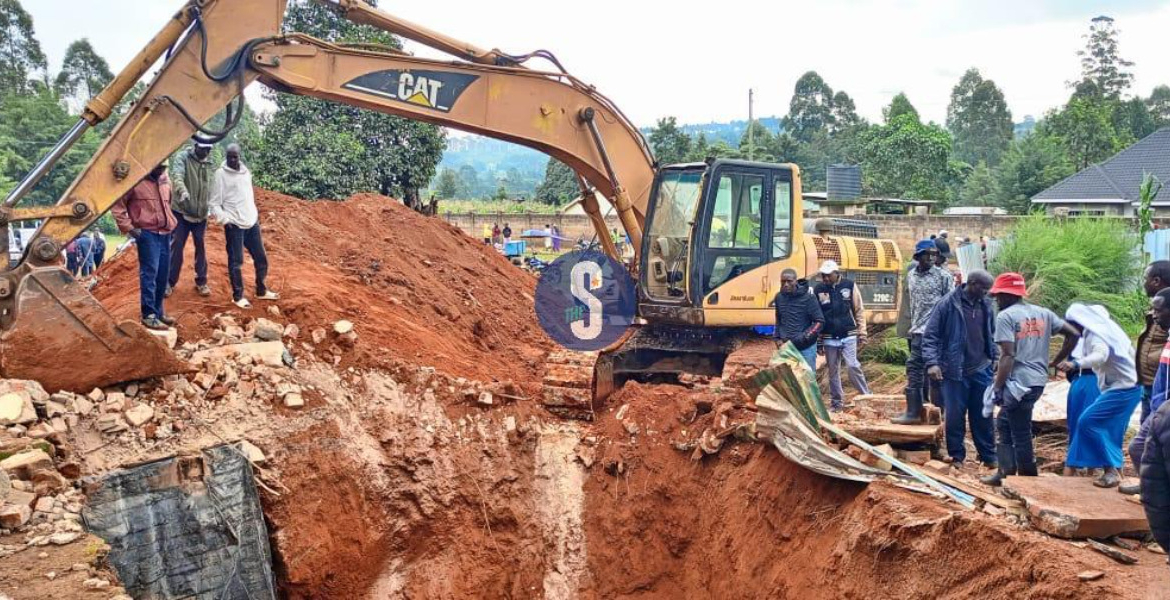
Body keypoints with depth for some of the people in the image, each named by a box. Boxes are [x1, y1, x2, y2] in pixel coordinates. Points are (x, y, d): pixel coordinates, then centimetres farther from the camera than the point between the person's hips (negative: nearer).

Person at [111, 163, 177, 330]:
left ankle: (158, 311, 21)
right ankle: (149, 315, -7)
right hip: (147, 234, -7)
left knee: (163, 275, 9)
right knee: (149, 274, -9)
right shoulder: (136, 181, -9)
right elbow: (117, 205, -8)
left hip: (165, 234, 7)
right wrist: (128, 227, -11)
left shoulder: (166, 182, 13)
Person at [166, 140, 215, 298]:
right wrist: (182, 191, -45)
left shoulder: (210, 165, 6)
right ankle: (170, 282, 10)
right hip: (181, 211, -3)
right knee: (176, 246, 1)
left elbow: (213, 187, 11)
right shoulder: (183, 159, -8)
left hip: (201, 213, 3)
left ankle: (201, 282, 19)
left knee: (200, 247, 9)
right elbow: (177, 176, -26)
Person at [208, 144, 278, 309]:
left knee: (261, 258, 12)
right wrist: (225, 220, -17)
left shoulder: (246, 171, 10)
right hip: (234, 225, -6)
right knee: (236, 262, 0)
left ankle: (261, 291, 27)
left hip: (252, 222, 6)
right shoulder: (221, 174, -8)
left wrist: (256, 214, 15)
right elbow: (214, 203, -8)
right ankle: (238, 296, 11)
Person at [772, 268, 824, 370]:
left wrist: (803, 338, -18)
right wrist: (777, 338, 8)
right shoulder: (779, 297, 4)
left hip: (806, 348, -4)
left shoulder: (808, 298, -12)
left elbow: (820, 322, -11)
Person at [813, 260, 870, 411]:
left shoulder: (849, 285, -1)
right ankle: (836, 402, 17)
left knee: (853, 366, -11)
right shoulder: (818, 289, 1)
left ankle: (866, 397, 2)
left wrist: (862, 332, 0)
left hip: (848, 336, -2)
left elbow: (859, 310, 3)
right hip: (829, 338, 2)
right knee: (833, 370, 8)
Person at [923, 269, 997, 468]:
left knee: (983, 415, 10)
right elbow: (930, 335, -10)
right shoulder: (949, 303, -10)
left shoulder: (986, 305, 5)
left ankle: (989, 456, 21)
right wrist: (932, 362, -18)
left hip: (981, 369, 4)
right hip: (955, 370, -4)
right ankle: (956, 456, 17)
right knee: (955, 415, 3)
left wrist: (995, 358, 14)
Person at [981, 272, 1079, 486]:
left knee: (1021, 434, 2)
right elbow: (1074, 334, 11)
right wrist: (1056, 362, 17)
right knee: (1003, 424, 20)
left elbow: (1008, 355, -17)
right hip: (1038, 380, 8)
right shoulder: (1043, 313, 12)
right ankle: (1006, 472, 22)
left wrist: (997, 387, -14)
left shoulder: (1005, 316, -9)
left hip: (1019, 382, -8)